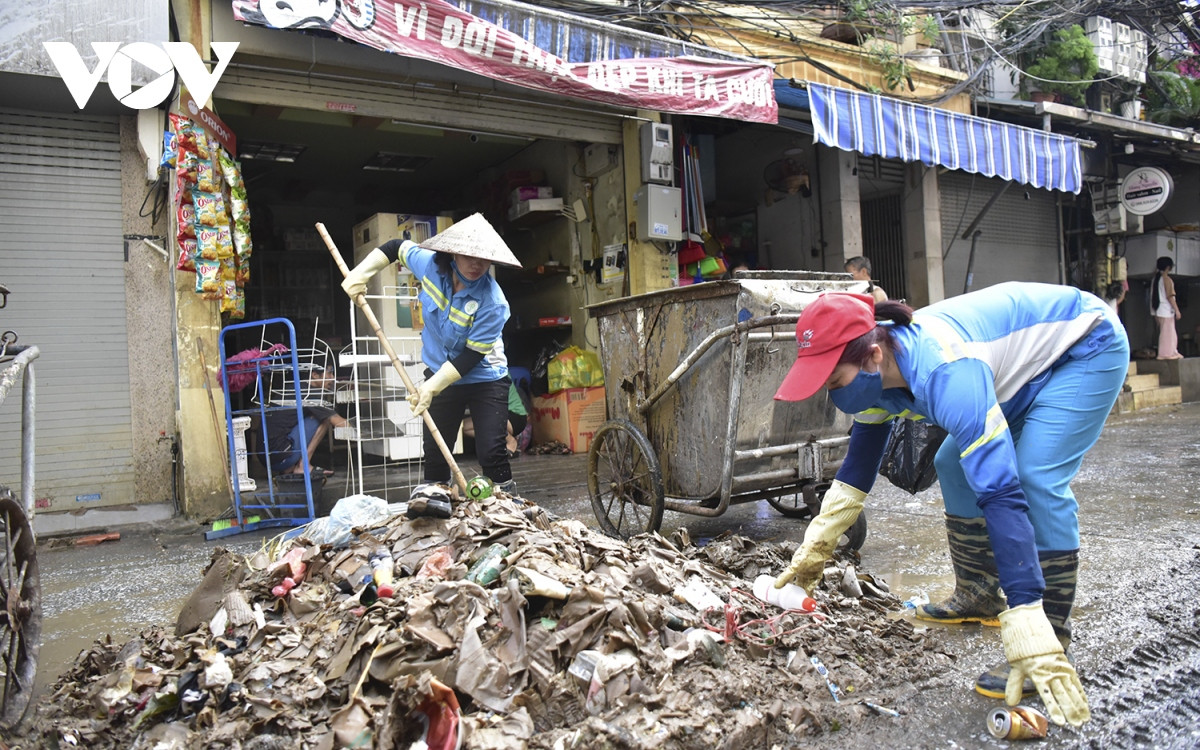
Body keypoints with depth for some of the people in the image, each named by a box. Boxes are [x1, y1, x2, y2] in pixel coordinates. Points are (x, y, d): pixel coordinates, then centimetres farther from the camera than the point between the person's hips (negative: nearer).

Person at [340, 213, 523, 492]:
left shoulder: (492, 302, -27)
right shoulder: (430, 264, -14)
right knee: (435, 455, 10)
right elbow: (396, 247, 8)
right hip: (441, 375, 5)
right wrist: (362, 272, -3)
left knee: (491, 454, -12)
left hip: (485, 379, -4)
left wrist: (432, 387, -23)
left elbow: (472, 356, -23)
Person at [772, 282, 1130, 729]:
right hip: (1026, 361, 8)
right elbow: (856, 472, 1)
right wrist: (817, 546, 0)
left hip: (1088, 347, -8)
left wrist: (1030, 641, -46)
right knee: (954, 467, 5)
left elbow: (1001, 493, -45)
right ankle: (977, 596, 21)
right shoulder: (878, 372, -15)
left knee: (1036, 480, -24)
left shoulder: (947, 374, -41)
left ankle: (1052, 644, -13)